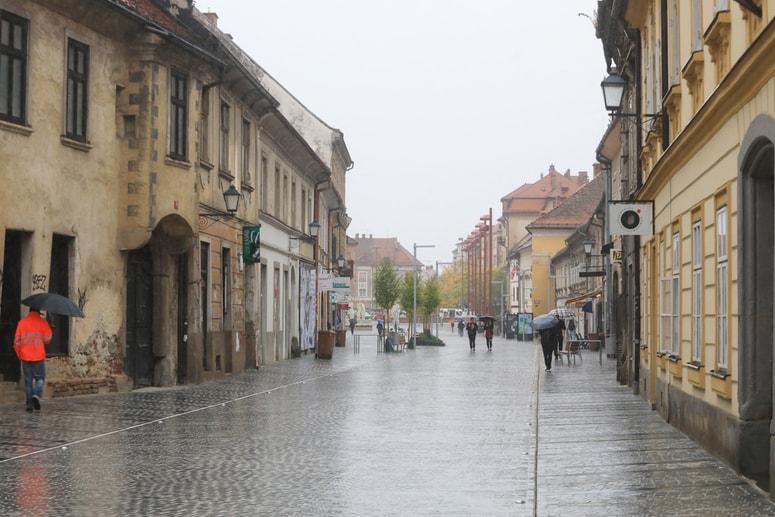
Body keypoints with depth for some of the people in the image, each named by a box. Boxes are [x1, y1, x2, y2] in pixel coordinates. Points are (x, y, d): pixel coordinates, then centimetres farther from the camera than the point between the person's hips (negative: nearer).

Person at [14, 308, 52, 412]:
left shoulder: (22, 322, 4)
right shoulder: (42, 321, -3)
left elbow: (17, 340, 3)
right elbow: (47, 339, -6)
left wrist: (19, 355, 14)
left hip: (25, 357, 2)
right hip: (38, 356, -2)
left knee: (28, 380, 8)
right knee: (40, 378, 10)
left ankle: (29, 405, 5)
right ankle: (37, 395, -16)